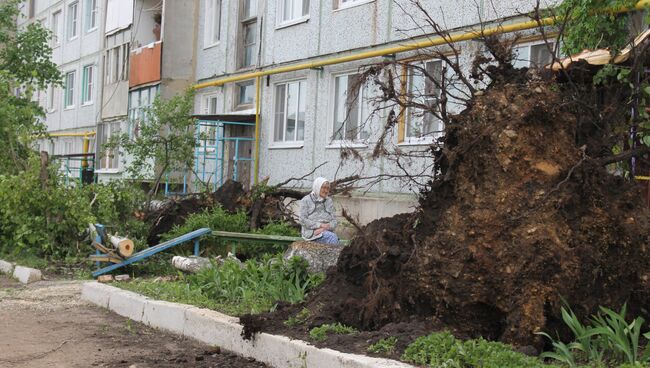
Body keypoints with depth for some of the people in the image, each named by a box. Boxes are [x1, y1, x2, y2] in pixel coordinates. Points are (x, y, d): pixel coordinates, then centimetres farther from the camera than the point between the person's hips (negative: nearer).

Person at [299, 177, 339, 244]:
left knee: (334, 237, -33)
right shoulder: (306, 200, 5)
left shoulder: (329, 201, 17)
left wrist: (324, 228, -10)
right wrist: (320, 225, -13)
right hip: (311, 232, -3)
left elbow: (334, 220, 11)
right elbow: (302, 220, -4)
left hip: (328, 231, 3)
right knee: (332, 237, -32)